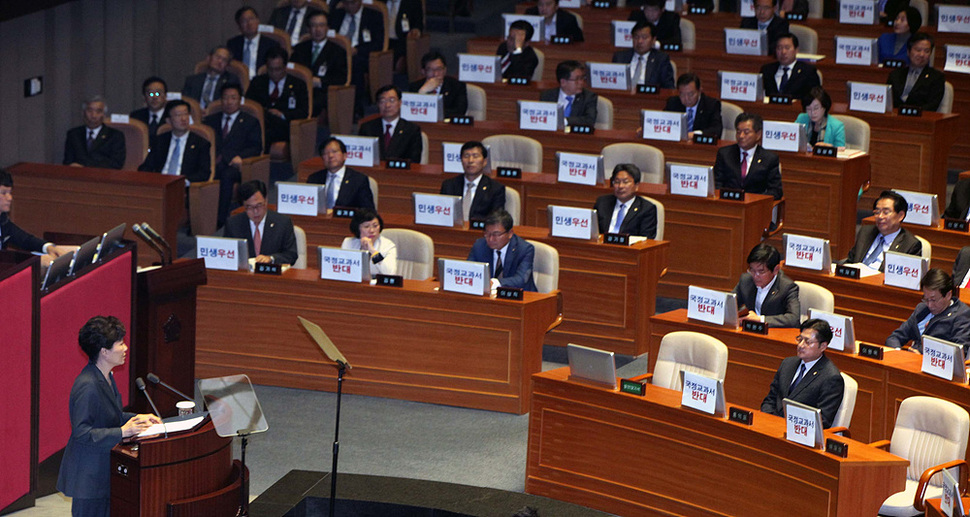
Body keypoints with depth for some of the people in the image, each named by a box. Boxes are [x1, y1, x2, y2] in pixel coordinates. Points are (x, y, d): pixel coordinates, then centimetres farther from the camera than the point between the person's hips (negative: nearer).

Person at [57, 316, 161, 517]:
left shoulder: (106, 377, 7)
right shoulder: (87, 386, -24)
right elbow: (81, 431, -25)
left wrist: (137, 418, 7)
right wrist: (122, 432, -28)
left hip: (104, 467, 10)